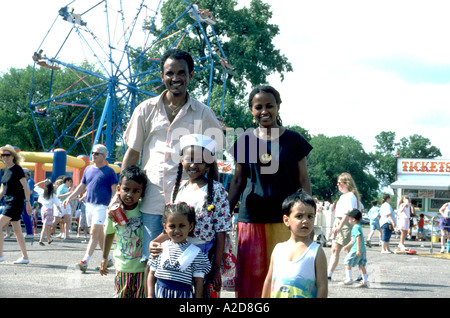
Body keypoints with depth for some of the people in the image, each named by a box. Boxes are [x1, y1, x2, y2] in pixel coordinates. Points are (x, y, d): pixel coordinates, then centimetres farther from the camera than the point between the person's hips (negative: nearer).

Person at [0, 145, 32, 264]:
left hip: (16, 203, -9)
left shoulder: (17, 169, -10)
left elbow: (26, 187, -13)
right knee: (17, 230, 9)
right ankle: (25, 257, 13)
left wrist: (27, 202, -17)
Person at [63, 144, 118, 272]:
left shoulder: (109, 171, -4)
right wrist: (70, 197, 13)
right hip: (89, 204, 6)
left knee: (94, 233, -12)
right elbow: (82, 186, 20)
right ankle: (108, 259, 21)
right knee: (99, 233, 11)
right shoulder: (88, 169, 13)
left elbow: (114, 189, -8)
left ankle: (85, 261, -16)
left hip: (101, 206, -6)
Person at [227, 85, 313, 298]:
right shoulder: (246, 141, 7)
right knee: (251, 276, 3)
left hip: (285, 219, -1)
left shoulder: (293, 140, 3)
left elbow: (303, 181, 3)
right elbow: (238, 181, 11)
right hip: (251, 219, 2)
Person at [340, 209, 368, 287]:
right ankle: (364, 281, 10)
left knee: (348, 262, -2)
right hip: (363, 250, 10)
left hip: (356, 250, -10)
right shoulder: (358, 227, 19)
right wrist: (347, 246, 36)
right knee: (361, 265, 10)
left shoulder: (356, 227, -13)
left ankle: (349, 279, -1)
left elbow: (358, 238, -22)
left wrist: (358, 250, -25)